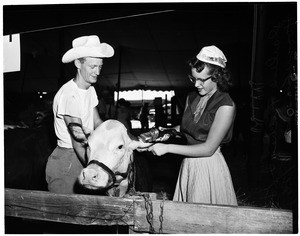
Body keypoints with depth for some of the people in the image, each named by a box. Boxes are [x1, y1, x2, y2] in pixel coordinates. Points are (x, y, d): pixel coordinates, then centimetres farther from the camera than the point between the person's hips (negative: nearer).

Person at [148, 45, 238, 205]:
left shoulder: (226, 106, -18)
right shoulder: (191, 98, 3)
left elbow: (208, 148, -21)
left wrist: (168, 148, -21)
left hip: (210, 167, -6)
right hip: (188, 165, 6)